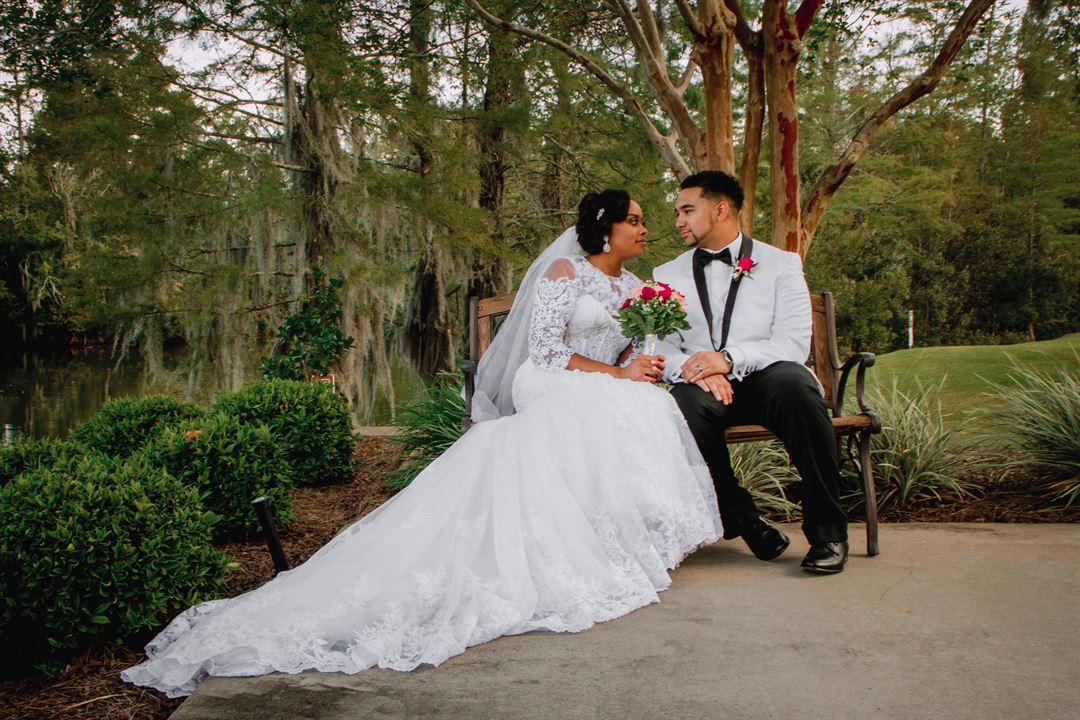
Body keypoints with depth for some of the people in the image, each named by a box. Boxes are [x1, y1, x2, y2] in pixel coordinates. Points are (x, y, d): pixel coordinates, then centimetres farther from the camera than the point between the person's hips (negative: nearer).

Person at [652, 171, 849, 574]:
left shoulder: (780, 264, 8)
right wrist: (692, 368, -17)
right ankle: (742, 518, -15)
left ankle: (826, 530, -21)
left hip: (767, 379, -1)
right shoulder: (667, 276, 17)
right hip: (706, 388, 1)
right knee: (683, 403, -35)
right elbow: (658, 347, 6)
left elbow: (794, 342, -5)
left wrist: (729, 359, -20)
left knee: (793, 382, -37)